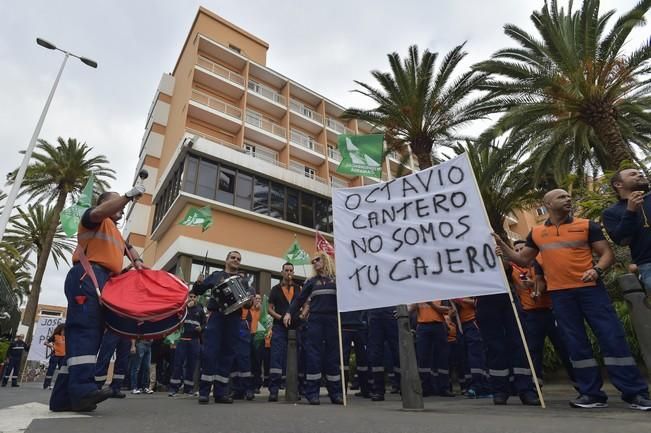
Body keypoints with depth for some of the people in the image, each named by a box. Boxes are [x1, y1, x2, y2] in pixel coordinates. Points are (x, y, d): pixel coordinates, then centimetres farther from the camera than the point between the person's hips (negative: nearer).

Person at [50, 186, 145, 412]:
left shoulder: (115, 231, 33)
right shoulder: (94, 219, 8)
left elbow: (127, 247, 43)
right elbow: (99, 212, -15)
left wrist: (137, 261, 21)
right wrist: (130, 195, -19)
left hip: (102, 281, 9)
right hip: (87, 276, -9)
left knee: (91, 331, 1)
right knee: (85, 328, -22)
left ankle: (63, 397, 0)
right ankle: (82, 387, -32)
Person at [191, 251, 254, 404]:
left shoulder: (243, 280, 19)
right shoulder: (216, 275, 15)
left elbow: (251, 294, 7)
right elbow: (197, 291, 13)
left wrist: (252, 296, -16)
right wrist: (198, 283, -9)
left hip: (234, 319, 2)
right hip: (216, 316, -2)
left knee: (227, 354, 3)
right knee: (210, 352, -8)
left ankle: (220, 392, 9)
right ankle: (204, 392, 1)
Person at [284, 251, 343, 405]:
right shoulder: (311, 281, 14)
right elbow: (300, 299, 12)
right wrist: (289, 312, 0)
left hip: (332, 320, -1)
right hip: (315, 320, 1)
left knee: (333, 355, 3)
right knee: (313, 354, -3)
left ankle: (335, 392, 11)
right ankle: (312, 392, 4)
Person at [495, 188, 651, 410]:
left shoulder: (587, 225, 5)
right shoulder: (536, 233, 9)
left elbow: (607, 253, 3)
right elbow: (523, 260, 14)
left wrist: (597, 269, -17)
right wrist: (503, 247, -1)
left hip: (590, 288, -1)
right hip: (559, 294, 2)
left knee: (612, 338, -2)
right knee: (576, 344, 6)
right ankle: (592, 393, 17)